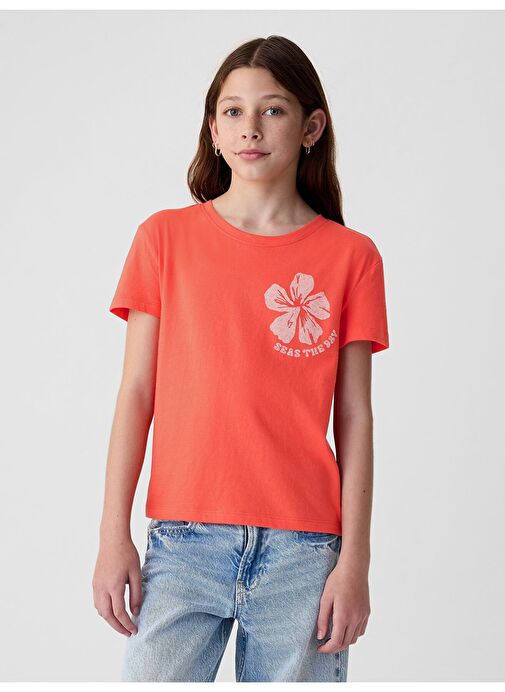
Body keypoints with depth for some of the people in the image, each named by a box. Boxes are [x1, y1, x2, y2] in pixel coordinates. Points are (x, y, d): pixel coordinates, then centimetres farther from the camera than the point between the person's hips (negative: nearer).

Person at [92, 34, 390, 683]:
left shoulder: (350, 256, 4)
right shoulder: (165, 237, 5)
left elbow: (353, 417, 3)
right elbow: (136, 392, 4)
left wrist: (355, 558, -1)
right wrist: (114, 534, 0)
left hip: (302, 549, 0)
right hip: (183, 541, 0)